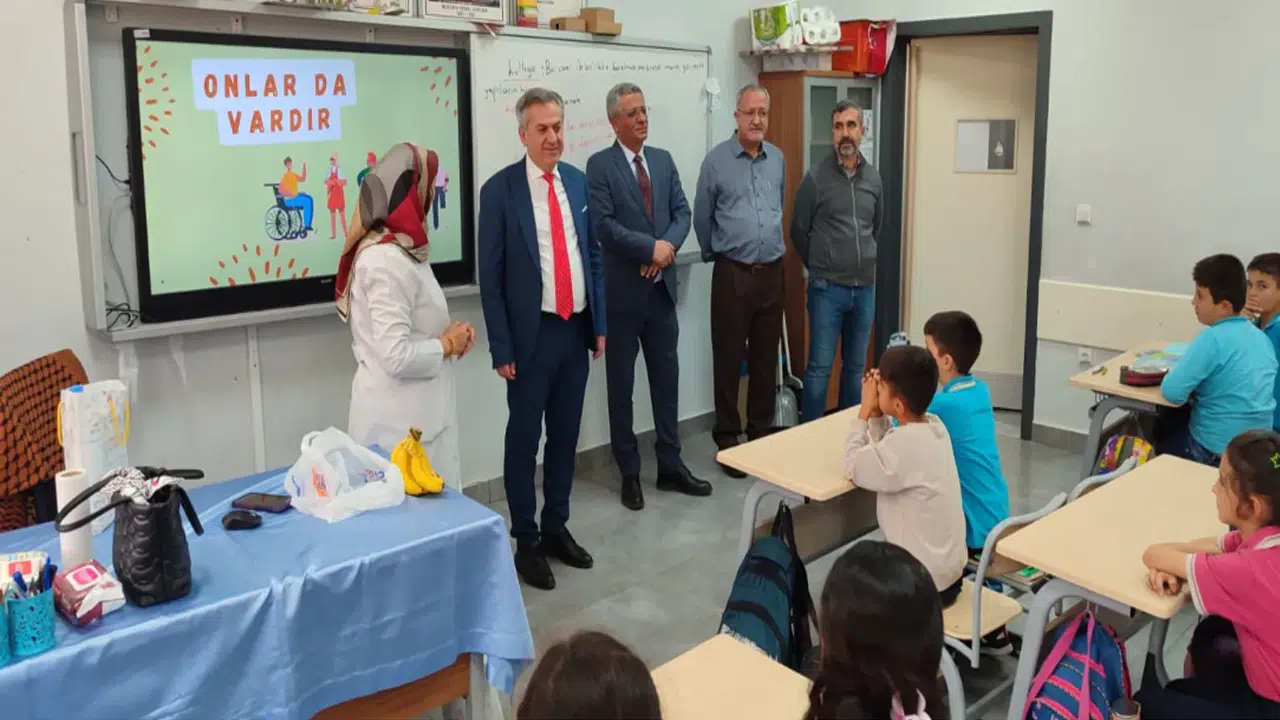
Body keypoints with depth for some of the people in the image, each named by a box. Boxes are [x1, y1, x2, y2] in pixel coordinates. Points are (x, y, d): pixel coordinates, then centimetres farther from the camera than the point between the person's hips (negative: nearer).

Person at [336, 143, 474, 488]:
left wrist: (450, 332, 3)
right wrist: (448, 344, -11)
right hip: (397, 415, -9)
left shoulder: (402, 249, 9)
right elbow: (398, 356, -26)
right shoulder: (386, 260, -21)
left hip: (416, 409, 10)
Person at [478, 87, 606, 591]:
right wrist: (502, 347, -11)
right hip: (532, 333, -5)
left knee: (566, 436, 14)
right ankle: (526, 541, 19)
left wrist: (600, 323, 9)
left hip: (577, 329, 5)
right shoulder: (500, 189, -9)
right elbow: (490, 275, -9)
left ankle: (556, 528, 30)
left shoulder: (578, 181, 7)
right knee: (524, 440, 6)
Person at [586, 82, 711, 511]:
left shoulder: (664, 159, 11)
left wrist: (669, 245, -13)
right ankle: (629, 473, 18)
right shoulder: (600, 165, -6)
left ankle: (671, 466, 22)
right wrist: (650, 247, -18)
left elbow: (682, 212, 5)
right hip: (622, 290, -5)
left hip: (662, 287, 5)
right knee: (621, 385, 6)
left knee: (667, 379, 10)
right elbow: (604, 225, -16)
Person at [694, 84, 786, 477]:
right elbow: (701, 218, 3)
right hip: (733, 273, -4)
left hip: (772, 272, 4)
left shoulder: (778, 159, 8)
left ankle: (762, 430, 22)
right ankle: (728, 436, 12)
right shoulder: (716, 160, -5)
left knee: (766, 357, 10)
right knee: (728, 358, 2)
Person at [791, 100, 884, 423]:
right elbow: (798, 231, 2)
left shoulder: (874, 178, 6)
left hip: (865, 287, 4)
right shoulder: (816, 177, -6)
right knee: (819, 368, -1)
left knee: (856, 367, 12)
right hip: (827, 288, -4)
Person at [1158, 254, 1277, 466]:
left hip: (1218, 451, -7)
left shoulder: (1213, 338, -23)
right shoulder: (1260, 336, 2)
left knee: (1162, 424, 20)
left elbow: (1172, 392, -24)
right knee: (1170, 419, 27)